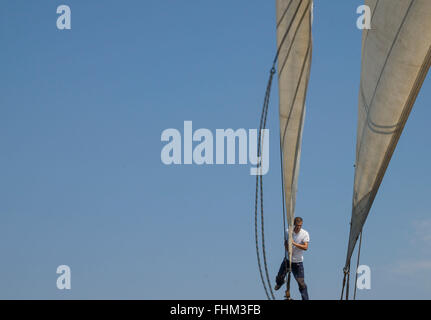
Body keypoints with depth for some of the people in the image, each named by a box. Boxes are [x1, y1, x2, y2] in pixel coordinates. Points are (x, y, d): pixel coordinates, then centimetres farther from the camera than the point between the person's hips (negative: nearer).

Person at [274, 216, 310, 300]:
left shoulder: (305, 234, -13)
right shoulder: (288, 231, -4)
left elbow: (305, 247, -21)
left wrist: (294, 244, -30)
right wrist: (288, 249, -11)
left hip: (298, 261, -3)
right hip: (287, 259, 3)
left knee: (301, 283, -9)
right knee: (280, 277, 15)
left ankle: (305, 299, 0)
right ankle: (279, 283, 52)